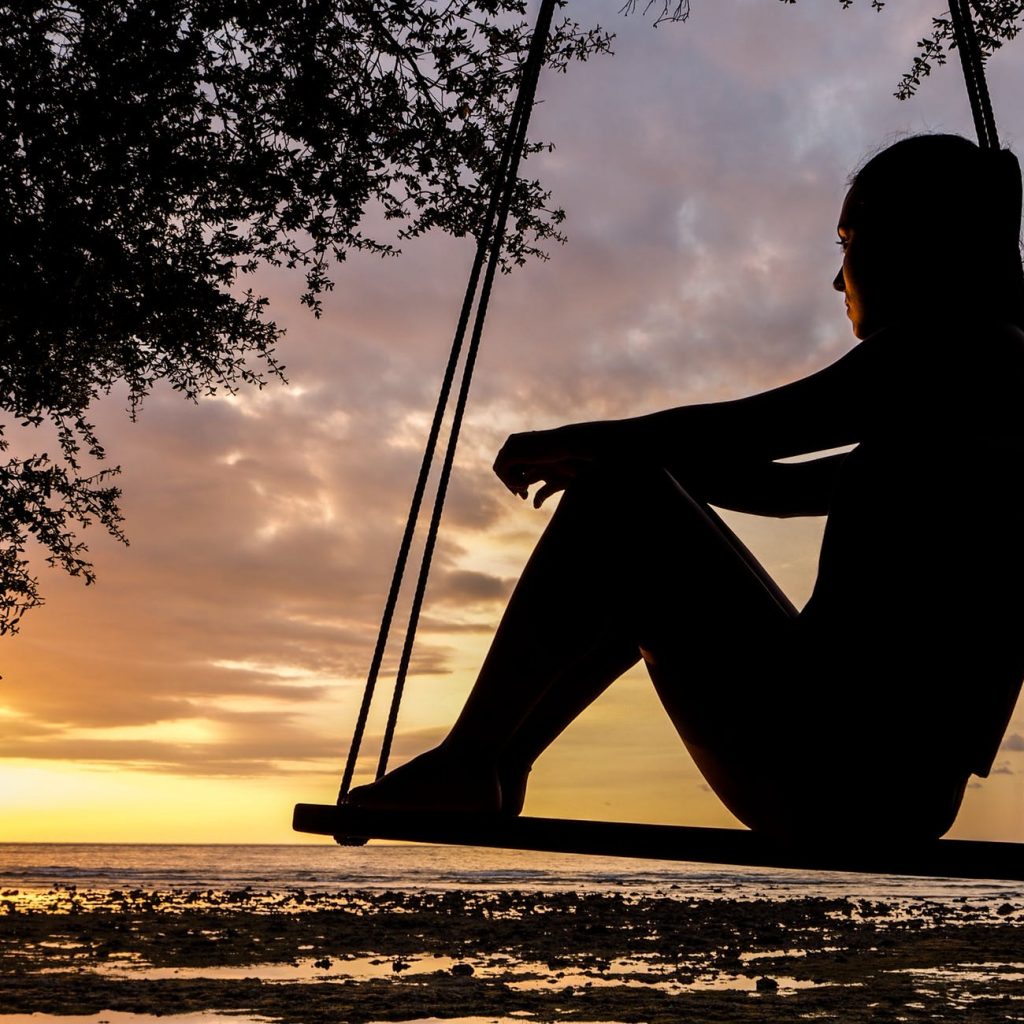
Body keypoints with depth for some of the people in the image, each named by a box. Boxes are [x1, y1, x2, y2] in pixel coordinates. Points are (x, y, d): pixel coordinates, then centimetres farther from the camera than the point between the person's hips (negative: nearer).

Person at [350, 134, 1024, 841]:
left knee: (616, 497, -8)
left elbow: (735, 433, -12)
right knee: (638, 585, 21)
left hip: (831, 774, -10)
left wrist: (559, 443, 2)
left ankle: (463, 763, -1)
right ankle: (495, 769, 23)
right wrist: (598, 457, 23)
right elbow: (781, 487, 26)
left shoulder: (952, 343, -7)